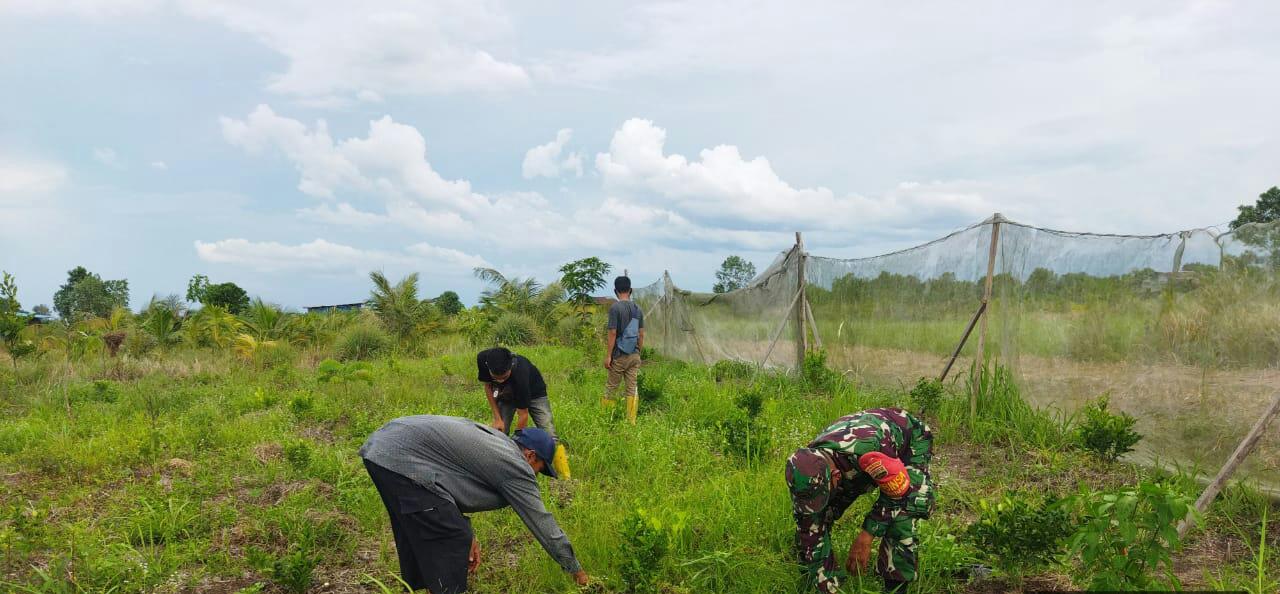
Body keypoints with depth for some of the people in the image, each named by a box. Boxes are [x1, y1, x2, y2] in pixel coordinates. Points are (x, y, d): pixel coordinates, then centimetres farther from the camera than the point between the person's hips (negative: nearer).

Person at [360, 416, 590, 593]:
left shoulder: (493, 439, 21)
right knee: (452, 543, -2)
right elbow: (543, 524, 2)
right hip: (403, 460, -10)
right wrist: (576, 570, 14)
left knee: (416, 533, 25)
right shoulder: (517, 467, -3)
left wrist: (467, 534, 14)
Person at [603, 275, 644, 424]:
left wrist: (608, 355, -11)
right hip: (634, 356, 5)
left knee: (610, 387, 6)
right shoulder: (638, 309, 7)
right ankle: (631, 422, 6)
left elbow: (612, 333, -15)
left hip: (620, 355, -5)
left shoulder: (615, 307, -12)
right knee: (632, 388, 6)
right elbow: (641, 334, 9)